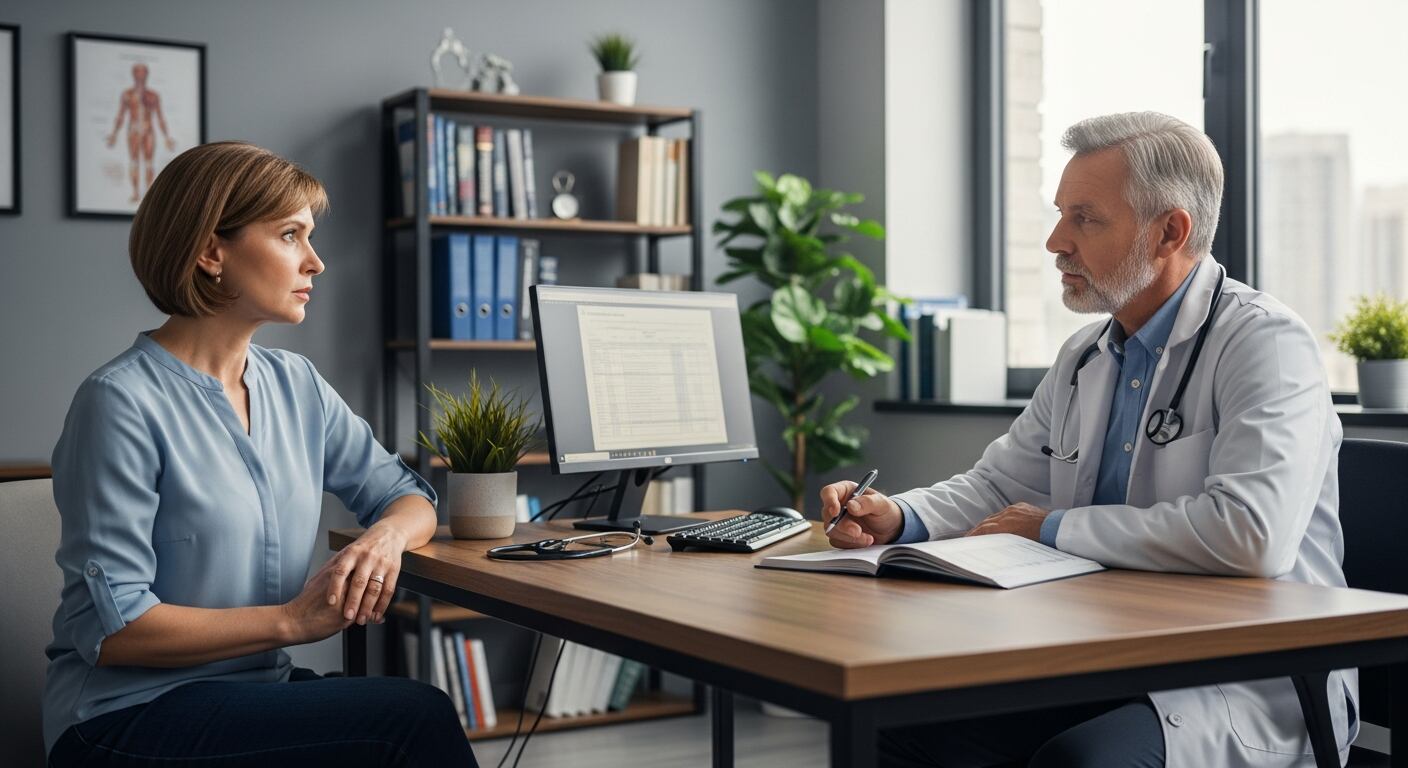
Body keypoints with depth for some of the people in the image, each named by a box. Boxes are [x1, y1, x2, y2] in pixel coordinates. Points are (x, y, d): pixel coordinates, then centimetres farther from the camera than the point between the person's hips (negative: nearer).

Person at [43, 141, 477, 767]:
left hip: (260, 691, 6)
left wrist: (387, 536, -9)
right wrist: (291, 621, -20)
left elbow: (409, 496, 15)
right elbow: (110, 626, -16)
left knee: (422, 715, -21)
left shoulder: (295, 385, 8)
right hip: (131, 714, -6)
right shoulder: (122, 403, -13)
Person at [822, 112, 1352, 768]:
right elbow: (998, 486, 22)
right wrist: (894, 518, 0)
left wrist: (1053, 530, -15)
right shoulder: (1085, 356, 13)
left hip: (1257, 685, -7)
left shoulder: (1266, 344, -12)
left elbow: (1251, 534, -28)